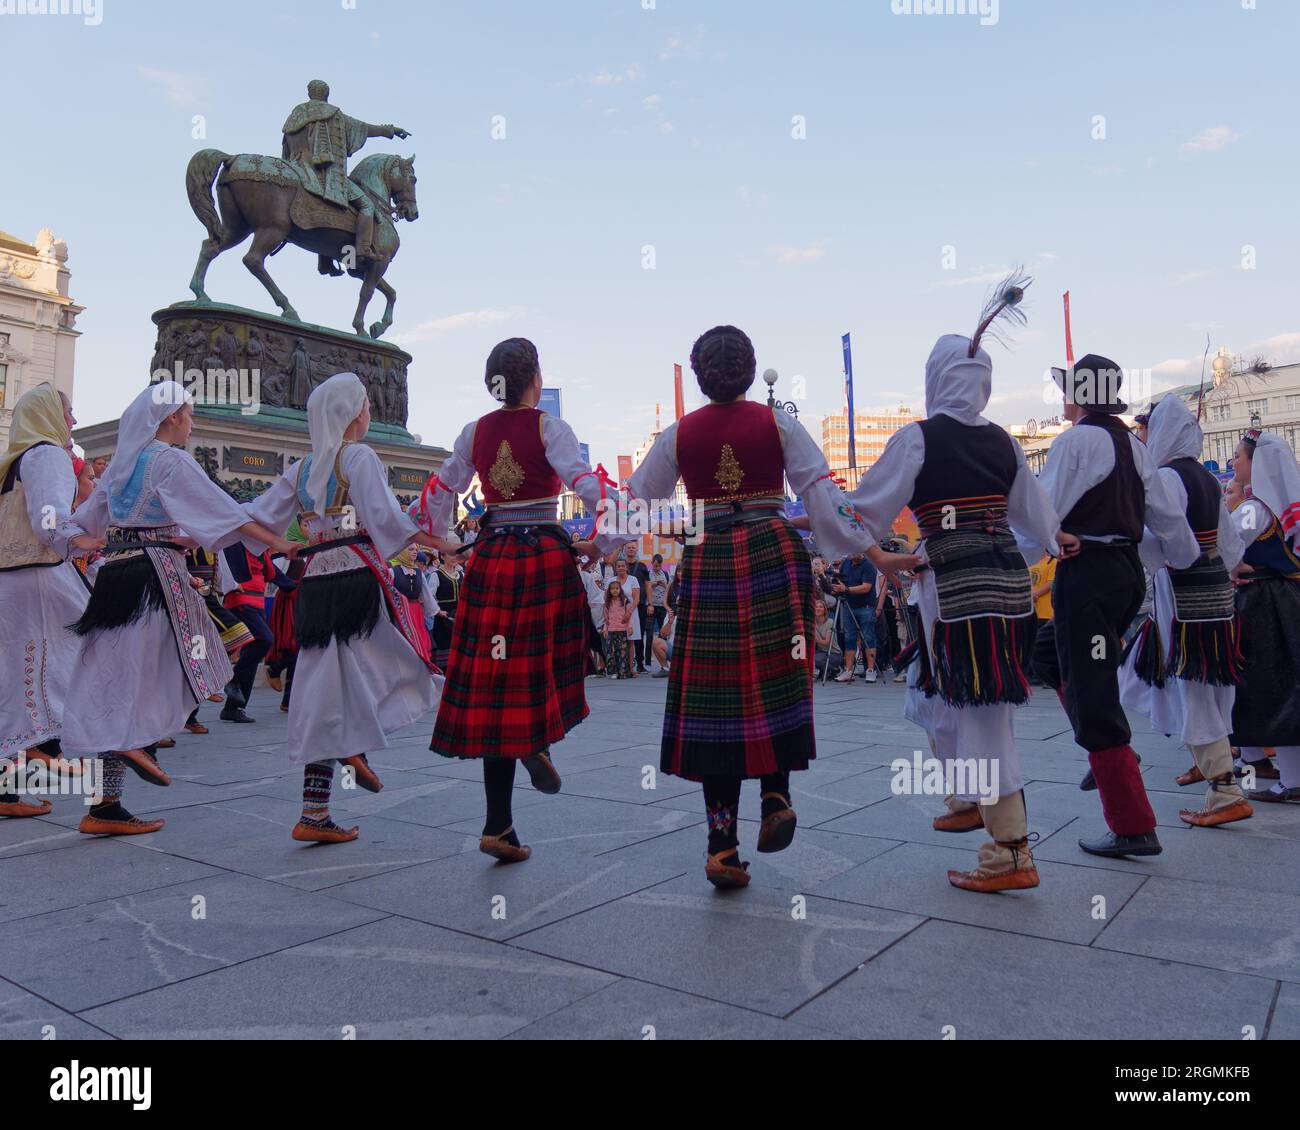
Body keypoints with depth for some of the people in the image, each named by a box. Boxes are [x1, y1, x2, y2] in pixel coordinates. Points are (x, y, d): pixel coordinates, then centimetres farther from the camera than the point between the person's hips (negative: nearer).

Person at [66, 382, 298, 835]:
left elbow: (86, 519, 23)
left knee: (120, 679, 8)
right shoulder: (171, 460, -7)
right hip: (155, 572, -8)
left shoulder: (123, 461, 17)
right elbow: (222, 509, -13)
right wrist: (276, 541, -12)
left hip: (115, 570, 8)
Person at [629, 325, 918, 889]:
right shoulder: (779, 424, 3)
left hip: (707, 563, 1)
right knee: (775, 683, 12)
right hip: (775, 555, -1)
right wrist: (873, 553, 3)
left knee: (713, 692, 2)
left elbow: (637, 500, 10)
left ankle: (723, 847, 4)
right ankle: (776, 794, -5)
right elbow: (823, 493, -1)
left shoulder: (678, 434, 6)